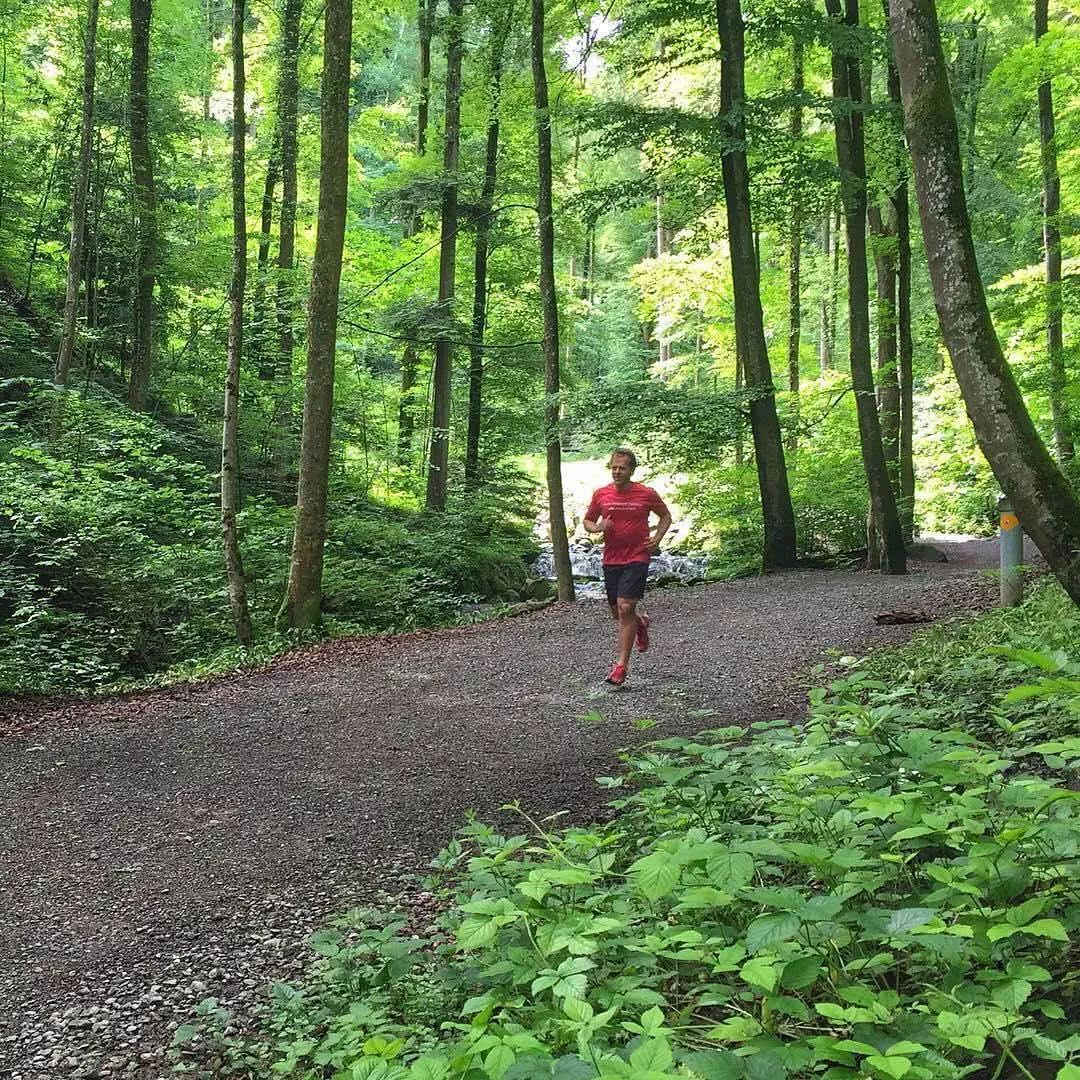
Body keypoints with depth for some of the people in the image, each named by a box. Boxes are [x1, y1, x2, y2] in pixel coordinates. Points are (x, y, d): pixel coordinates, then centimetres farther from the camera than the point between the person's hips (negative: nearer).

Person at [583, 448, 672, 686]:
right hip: (611, 560, 4)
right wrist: (598, 528, -9)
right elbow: (587, 521, 13)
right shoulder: (601, 495, 2)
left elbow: (666, 517, 12)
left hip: (637, 558, -4)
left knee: (625, 608, -14)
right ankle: (641, 622, 47)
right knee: (617, 613, 11)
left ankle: (622, 665, -8)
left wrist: (656, 539, -3)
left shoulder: (647, 494, -3)